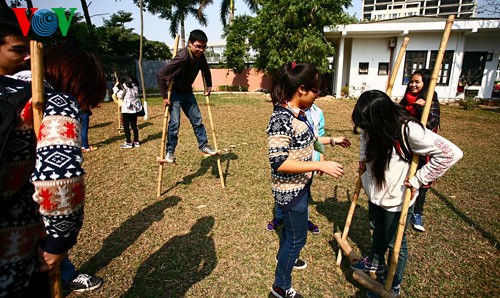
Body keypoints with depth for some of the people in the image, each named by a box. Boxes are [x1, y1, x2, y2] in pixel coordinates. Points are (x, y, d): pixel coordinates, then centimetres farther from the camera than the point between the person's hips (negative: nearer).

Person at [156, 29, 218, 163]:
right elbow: (160, 75, -29)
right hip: (174, 93, -7)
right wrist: (164, 97, -26)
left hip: (187, 92, 7)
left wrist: (209, 86, 6)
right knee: (174, 123, -8)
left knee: (197, 119, 8)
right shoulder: (182, 58, -31)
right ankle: (170, 152, 6)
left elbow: (206, 71, 15)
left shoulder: (200, 56, -9)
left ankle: (203, 145, 20)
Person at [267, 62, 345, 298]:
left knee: (291, 226, 29)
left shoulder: (298, 113, -1)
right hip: (290, 189, -9)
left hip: (301, 184, 9)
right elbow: (278, 162, -30)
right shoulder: (281, 118, -28)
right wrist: (320, 165, -29)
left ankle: (283, 258, 56)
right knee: (297, 238, 8)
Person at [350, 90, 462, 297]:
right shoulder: (373, 126, -9)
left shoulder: (409, 131, -31)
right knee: (378, 231, 28)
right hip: (375, 192, 6)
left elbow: (451, 153, -29)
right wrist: (363, 158, 4)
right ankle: (375, 262, 54)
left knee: (395, 243, 13)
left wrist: (418, 179, -24)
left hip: (397, 199, -6)